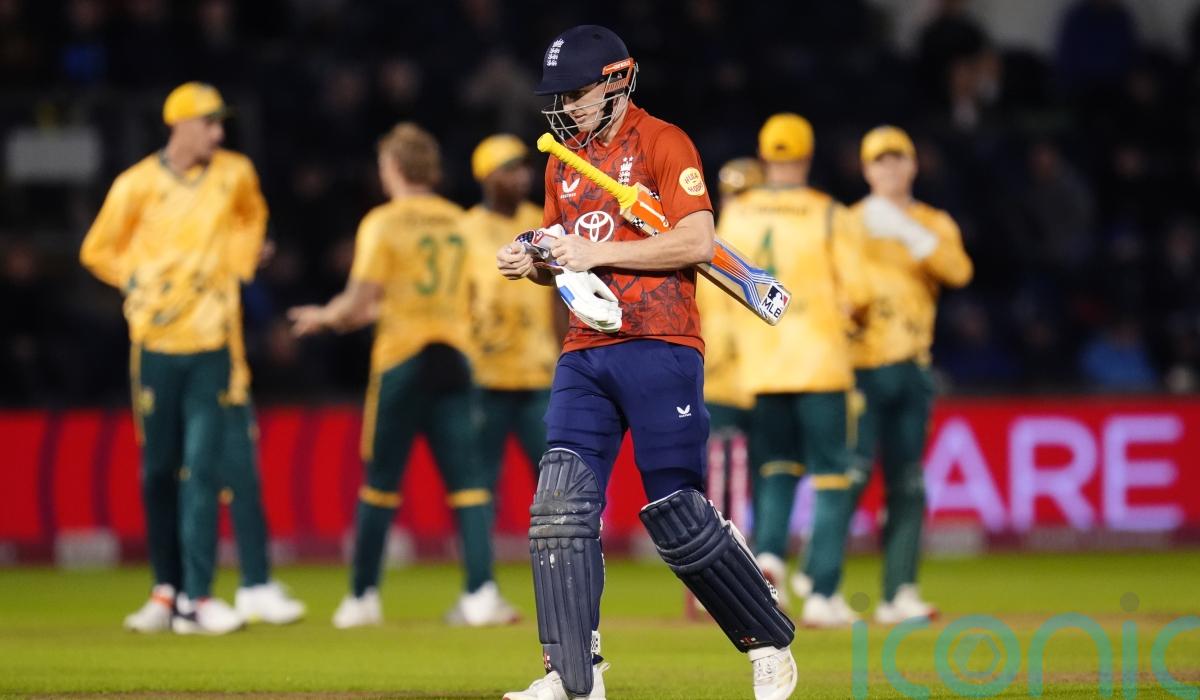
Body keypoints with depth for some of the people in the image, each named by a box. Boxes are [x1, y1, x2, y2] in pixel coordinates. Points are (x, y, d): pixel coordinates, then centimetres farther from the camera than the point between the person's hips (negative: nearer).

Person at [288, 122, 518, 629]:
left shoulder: (383, 224, -5)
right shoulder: (456, 222, 12)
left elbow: (359, 301, -11)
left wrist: (324, 317, 10)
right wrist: (362, 313, 28)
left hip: (402, 358, -4)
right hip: (453, 356, 4)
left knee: (380, 479, 5)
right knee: (466, 478, 0)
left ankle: (363, 596, 10)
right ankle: (481, 593, -12)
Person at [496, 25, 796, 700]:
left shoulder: (662, 143, -4)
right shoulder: (564, 157, 18)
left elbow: (698, 241, -15)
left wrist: (596, 253, -16)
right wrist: (532, 262, 4)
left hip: (659, 348, -7)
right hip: (584, 357, 7)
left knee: (677, 515, -7)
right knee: (560, 507, -8)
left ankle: (771, 643, 12)